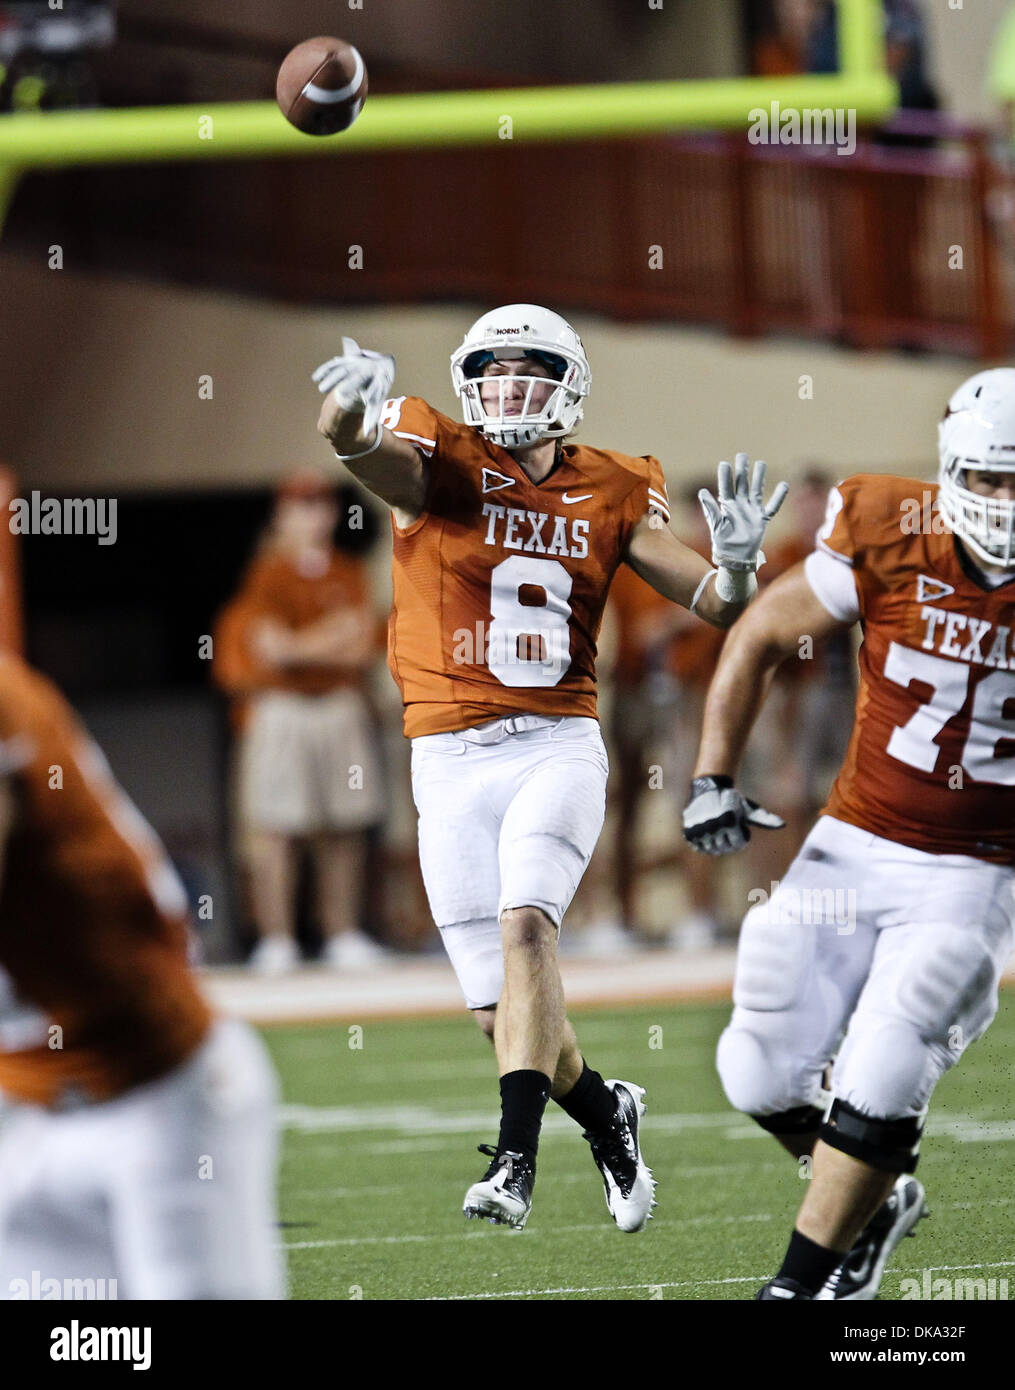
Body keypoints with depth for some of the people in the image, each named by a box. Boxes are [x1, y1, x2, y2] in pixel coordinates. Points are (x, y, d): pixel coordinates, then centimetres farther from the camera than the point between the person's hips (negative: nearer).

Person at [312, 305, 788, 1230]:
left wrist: (735, 564, -18)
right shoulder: (441, 465, -1)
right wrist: (351, 410, -49)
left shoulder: (613, 494, 6)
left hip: (558, 748, 0)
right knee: (501, 1012, 3)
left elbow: (716, 604, 5)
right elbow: (363, 446, -24)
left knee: (525, 924, -27)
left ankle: (516, 1158, -31)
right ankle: (608, 1117, 32)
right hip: (451, 761, 0)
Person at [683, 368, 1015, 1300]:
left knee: (878, 1085, -13)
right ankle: (878, 1199, 31)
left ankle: (804, 1279, 2)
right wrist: (714, 779, 0)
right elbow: (760, 639, 3)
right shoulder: (888, 542, -11)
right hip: (854, 847, 2)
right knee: (763, 1080, 4)